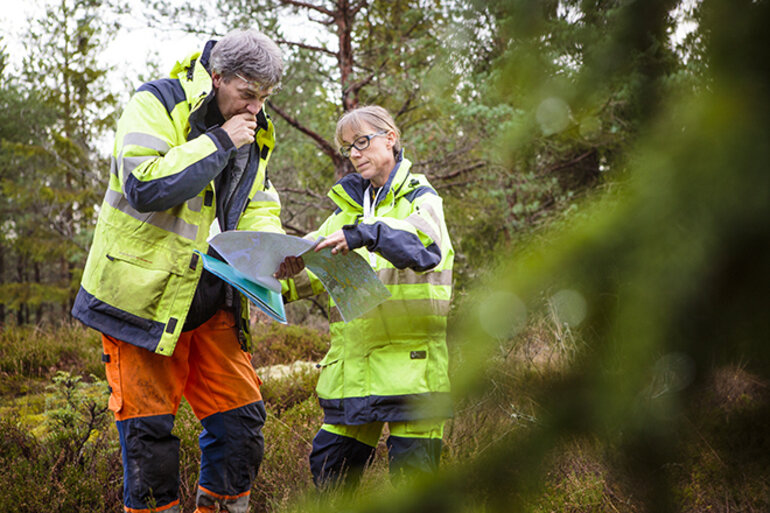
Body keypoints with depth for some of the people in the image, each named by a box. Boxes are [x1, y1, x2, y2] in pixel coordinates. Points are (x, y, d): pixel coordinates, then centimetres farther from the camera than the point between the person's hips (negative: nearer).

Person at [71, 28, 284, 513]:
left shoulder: (251, 134, 9)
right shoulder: (156, 105, -12)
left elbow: (259, 210, 15)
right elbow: (145, 187, -27)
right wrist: (219, 143, -21)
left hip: (213, 300, 6)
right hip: (143, 294, -6)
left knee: (242, 415, 4)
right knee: (148, 425, -1)